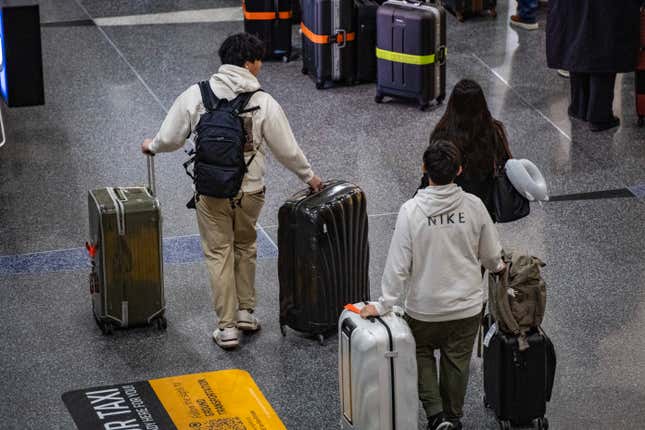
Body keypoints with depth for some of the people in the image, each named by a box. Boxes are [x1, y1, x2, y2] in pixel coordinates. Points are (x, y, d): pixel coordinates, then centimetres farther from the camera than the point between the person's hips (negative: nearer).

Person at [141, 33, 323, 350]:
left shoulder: (195, 95, -8)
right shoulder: (264, 103, -10)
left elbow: (170, 139, -3)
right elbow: (287, 151, -3)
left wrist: (152, 146, 20)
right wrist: (308, 176, 15)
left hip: (211, 193, 0)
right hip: (250, 192, 0)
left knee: (218, 253, 10)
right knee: (245, 246, 23)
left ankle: (226, 327, 9)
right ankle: (246, 311, 29)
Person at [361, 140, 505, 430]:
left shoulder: (411, 211, -20)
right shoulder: (474, 206, -13)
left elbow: (398, 265, -19)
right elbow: (492, 255, 1)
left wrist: (383, 305, -10)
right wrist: (497, 267, 23)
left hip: (424, 308, -2)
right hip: (467, 306, 2)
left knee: (421, 354, 23)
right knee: (457, 363, 20)